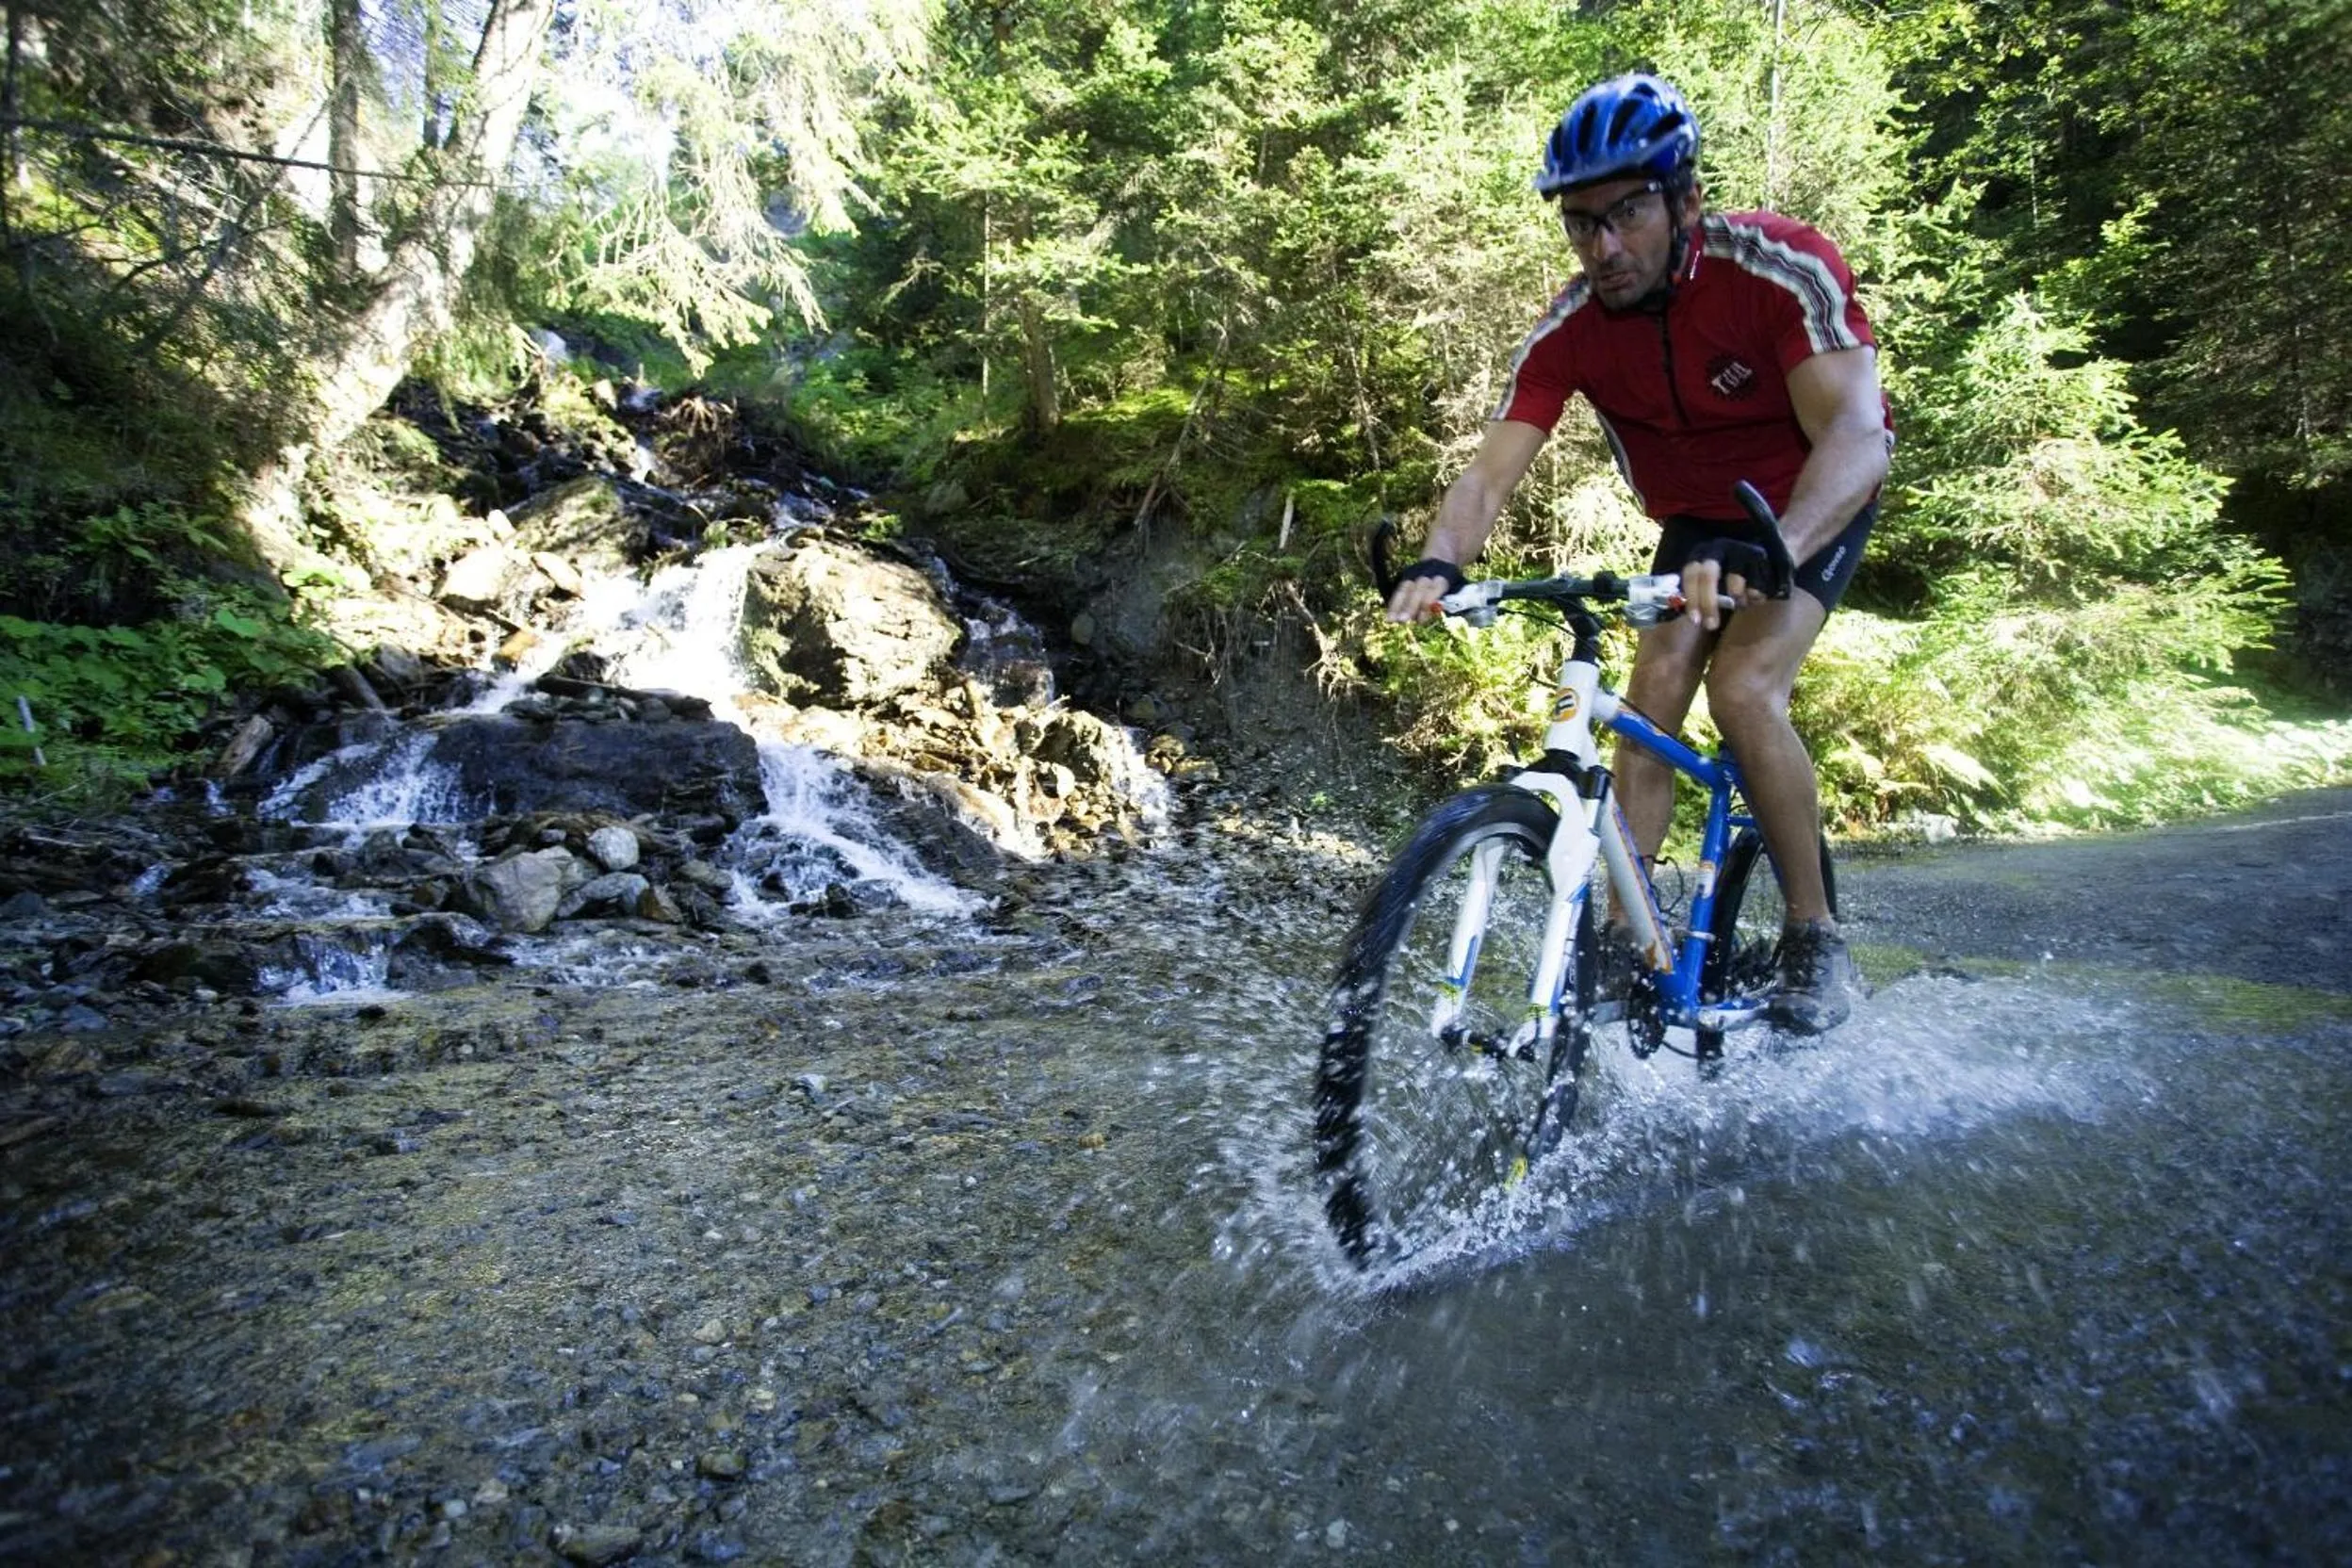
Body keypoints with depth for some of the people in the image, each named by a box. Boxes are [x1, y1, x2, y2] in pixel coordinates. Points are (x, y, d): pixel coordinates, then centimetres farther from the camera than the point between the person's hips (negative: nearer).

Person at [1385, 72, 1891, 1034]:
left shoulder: (1780, 267, -29)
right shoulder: (1570, 330, -18)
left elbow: (1856, 434, -39)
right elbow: (1490, 473, -24)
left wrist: (1770, 553, -58)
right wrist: (1438, 565, -46)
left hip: (1815, 500, -4)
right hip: (1697, 515, 4)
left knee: (1743, 690, -25)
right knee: (1653, 694, -14)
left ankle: (1815, 936, -8)